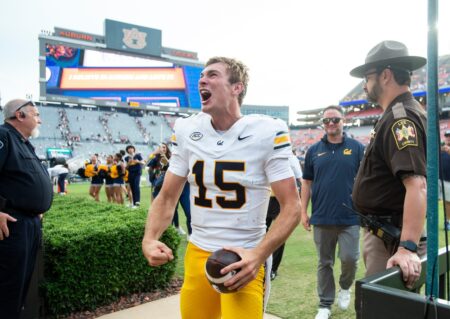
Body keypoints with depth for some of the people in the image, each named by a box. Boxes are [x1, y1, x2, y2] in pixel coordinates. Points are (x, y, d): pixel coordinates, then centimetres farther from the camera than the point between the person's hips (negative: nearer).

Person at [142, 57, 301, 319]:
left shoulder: (267, 132, -13)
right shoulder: (187, 130, 0)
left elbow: (292, 207, -12)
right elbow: (167, 198, 5)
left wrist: (259, 255, -26)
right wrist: (149, 239, -13)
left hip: (244, 259, -4)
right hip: (196, 255, 5)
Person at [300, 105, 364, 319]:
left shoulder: (357, 148, 1)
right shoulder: (314, 150, 5)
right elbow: (306, 182, 7)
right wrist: (303, 212, 2)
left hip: (350, 218, -1)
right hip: (321, 218, 2)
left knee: (349, 258, -3)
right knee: (324, 263, 10)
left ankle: (345, 287, 29)